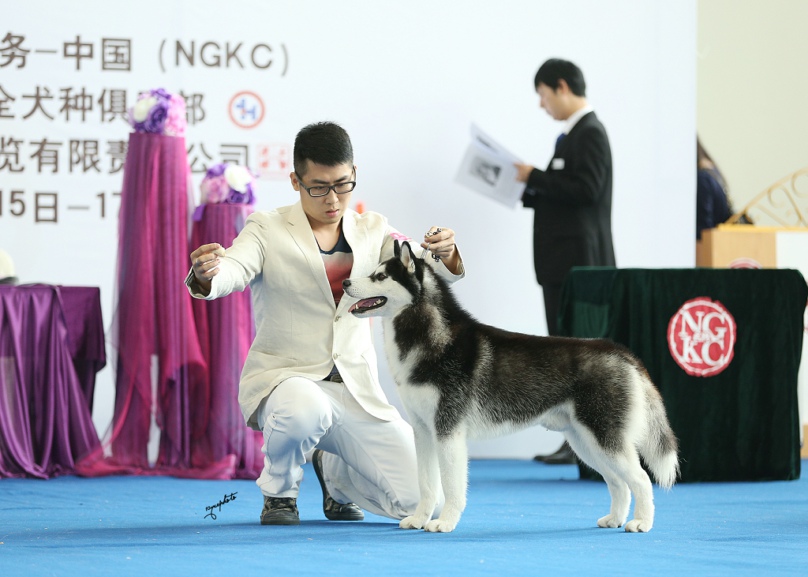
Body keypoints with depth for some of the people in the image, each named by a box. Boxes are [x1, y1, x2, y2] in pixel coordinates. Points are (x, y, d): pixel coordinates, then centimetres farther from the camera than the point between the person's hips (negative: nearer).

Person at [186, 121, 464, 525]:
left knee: (417, 501, -7)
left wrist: (444, 254, -27)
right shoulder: (267, 230, -3)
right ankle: (279, 490, -6)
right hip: (282, 378, -4)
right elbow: (233, 271, -21)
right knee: (304, 410, -41)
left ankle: (333, 470, 25)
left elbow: (422, 271, -3)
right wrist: (205, 274, -46)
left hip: (357, 392, 4)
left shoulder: (372, 230, 9)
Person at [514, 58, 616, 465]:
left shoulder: (590, 133, -11)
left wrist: (534, 177, -15)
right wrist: (526, 191, 12)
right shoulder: (572, 134, 18)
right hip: (563, 260, 10)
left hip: (579, 259, -10)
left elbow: (585, 189, -22)